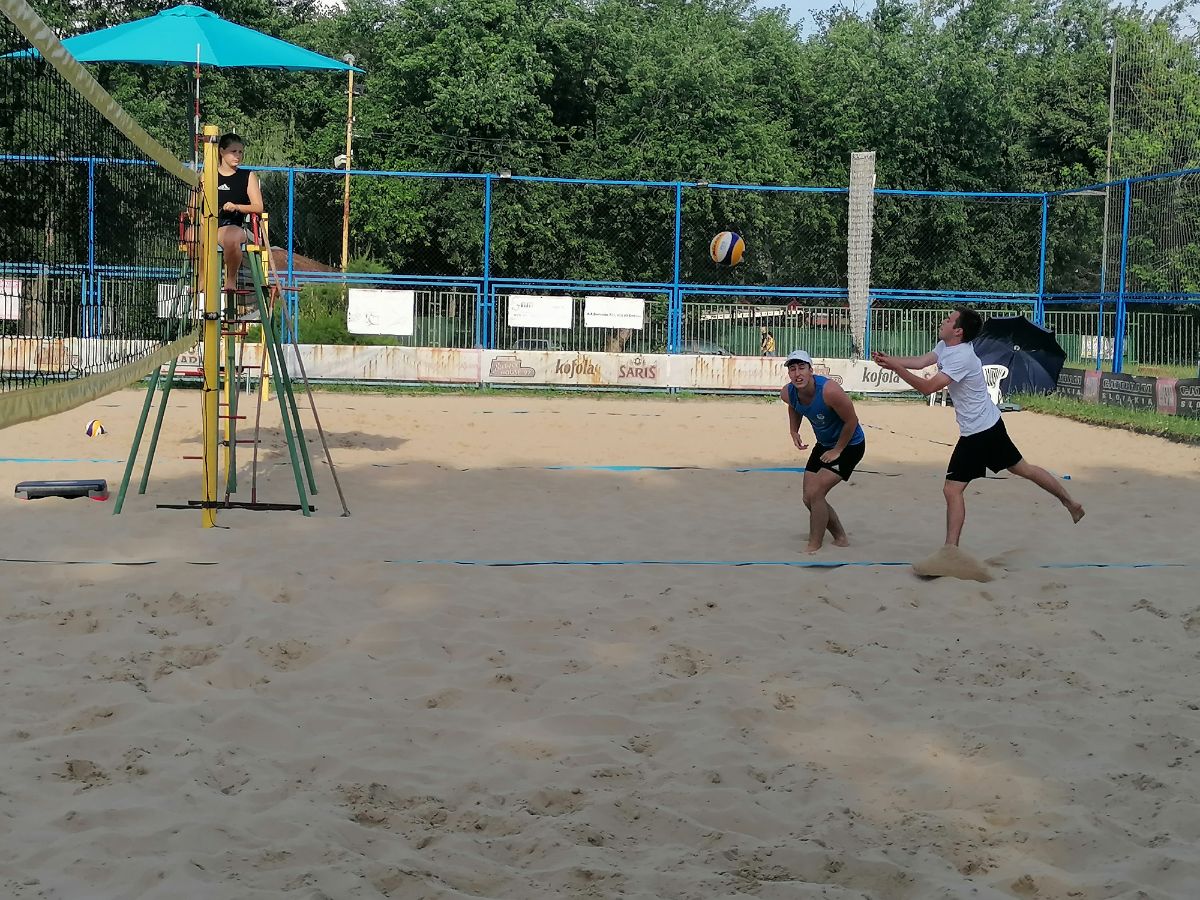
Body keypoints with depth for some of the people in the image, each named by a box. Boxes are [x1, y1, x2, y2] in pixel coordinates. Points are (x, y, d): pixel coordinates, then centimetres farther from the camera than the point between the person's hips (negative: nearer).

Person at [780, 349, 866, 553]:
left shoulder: (829, 391, -35)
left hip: (850, 445, -8)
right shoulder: (787, 393, -14)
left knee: (815, 493, -17)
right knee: (809, 498, 8)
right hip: (824, 444, 8)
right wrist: (793, 431, 0)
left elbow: (851, 421, -23)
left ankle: (813, 548, -5)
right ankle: (841, 539, 27)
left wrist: (837, 450, -16)